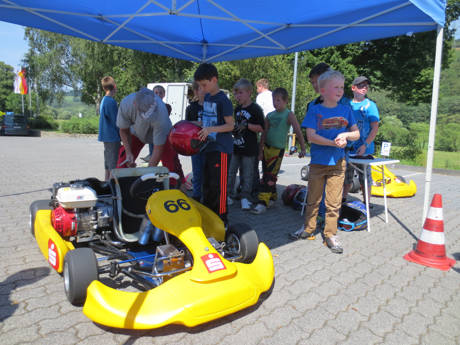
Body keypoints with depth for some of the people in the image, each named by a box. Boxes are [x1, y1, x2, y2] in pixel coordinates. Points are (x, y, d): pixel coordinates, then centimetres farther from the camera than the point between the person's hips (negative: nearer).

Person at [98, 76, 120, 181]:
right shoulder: (111, 101, -16)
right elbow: (115, 121, -16)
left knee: (107, 164, 16)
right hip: (113, 137, -10)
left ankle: (107, 182, 24)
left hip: (106, 136, 10)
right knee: (113, 164, -6)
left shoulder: (103, 100, 13)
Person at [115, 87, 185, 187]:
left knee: (171, 163, -15)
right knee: (123, 160, -5)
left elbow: (158, 147, -36)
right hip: (136, 132, 3)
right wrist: (128, 153, -23)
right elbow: (124, 130, -15)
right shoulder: (126, 104, -36)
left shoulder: (161, 115, -45)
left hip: (162, 132, -3)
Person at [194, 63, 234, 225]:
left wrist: (210, 129, -24)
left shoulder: (223, 100, -11)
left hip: (221, 148, -9)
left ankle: (221, 219, 6)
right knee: (207, 183, 15)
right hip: (209, 146, 9)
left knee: (218, 185, -6)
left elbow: (230, 125, -15)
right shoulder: (207, 98, 14)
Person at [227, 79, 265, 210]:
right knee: (230, 171, 8)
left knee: (247, 174, 4)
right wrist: (233, 128, 7)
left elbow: (261, 128, -12)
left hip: (249, 149, -6)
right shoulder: (237, 109, 13)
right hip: (235, 146, 6)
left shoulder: (255, 109, -8)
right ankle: (229, 194, 20)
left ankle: (245, 197, 16)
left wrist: (247, 125, -20)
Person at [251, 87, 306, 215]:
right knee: (267, 175, 13)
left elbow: (298, 132, -11)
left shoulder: (289, 115, -7)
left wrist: (303, 149, -17)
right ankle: (272, 197, 30)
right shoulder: (270, 115, 8)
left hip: (278, 150, -6)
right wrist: (260, 151, 8)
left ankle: (263, 203, -6)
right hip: (266, 148, 6)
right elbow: (264, 134, 10)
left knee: (270, 177, -8)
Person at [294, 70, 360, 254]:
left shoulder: (346, 110, 6)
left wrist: (345, 135, -12)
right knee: (313, 199, 11)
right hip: (318, 161, -2)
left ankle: (330, 235, 16)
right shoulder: (315, 110, -3)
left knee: (334, 202, 4)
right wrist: (333, 143, -20)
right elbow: (310, 135, -12)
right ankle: (308, 229, 29)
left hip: (337, 162, 2)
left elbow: (357, 133, 10)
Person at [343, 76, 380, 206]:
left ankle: (366, 204, 13)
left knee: (365, 177, 2)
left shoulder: (370, 105, -3)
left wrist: (365, 145, -17)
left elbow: (375, 128, -7)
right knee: (347, 177, 14)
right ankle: (343, 201, 29)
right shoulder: (347, 105, 8)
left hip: (363, 151, -4)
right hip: (347, 149, 4)